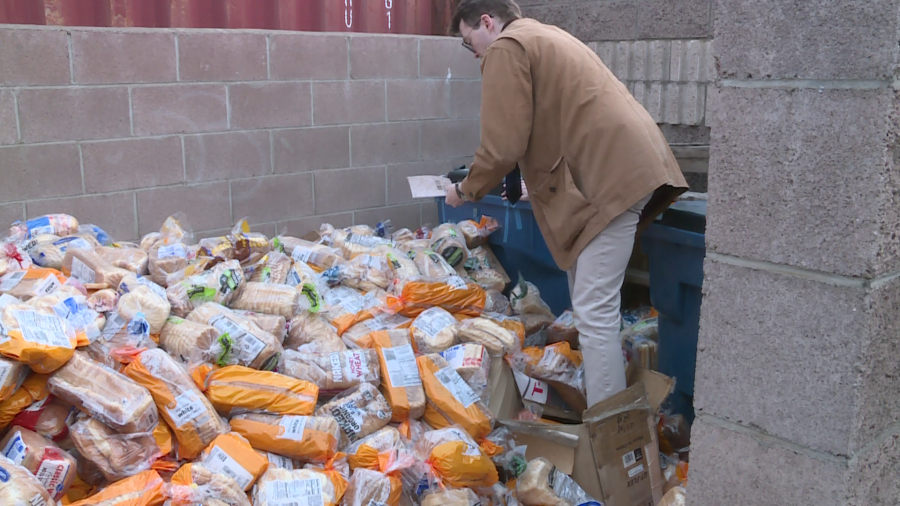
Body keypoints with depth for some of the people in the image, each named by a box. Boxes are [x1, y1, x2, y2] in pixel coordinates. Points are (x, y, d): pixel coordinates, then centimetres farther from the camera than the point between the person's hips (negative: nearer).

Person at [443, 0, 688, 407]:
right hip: (624, 163, 10)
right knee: (589, 304, 18)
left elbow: (503, 145, -10)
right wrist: (517, 179, 30)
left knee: (595, 312, -9)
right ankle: (592, 402, 28)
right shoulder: (543, 38, 27)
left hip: (612, 174, -10)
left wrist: (466, 189, 6)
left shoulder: (506, 47, -3)